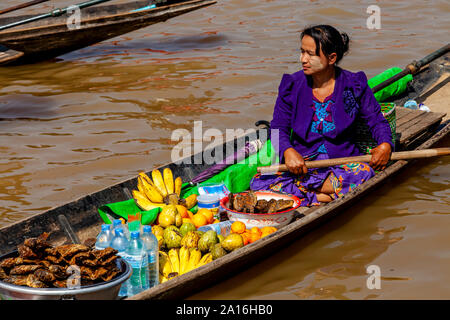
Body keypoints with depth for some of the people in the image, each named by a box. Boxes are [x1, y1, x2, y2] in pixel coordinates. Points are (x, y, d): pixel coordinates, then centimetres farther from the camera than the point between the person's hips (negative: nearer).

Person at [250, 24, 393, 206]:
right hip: (302, 162, 1)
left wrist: (385, 145, -14)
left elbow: (376, 120, 8)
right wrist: (287, 151, -19)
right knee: (258, 184, -25)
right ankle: (322, 198, -27)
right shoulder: (292, 85, 1)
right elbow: (278, 128, 3)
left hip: (343, 162, -1)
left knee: (364, 175, -37)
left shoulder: (354, 84, -1)